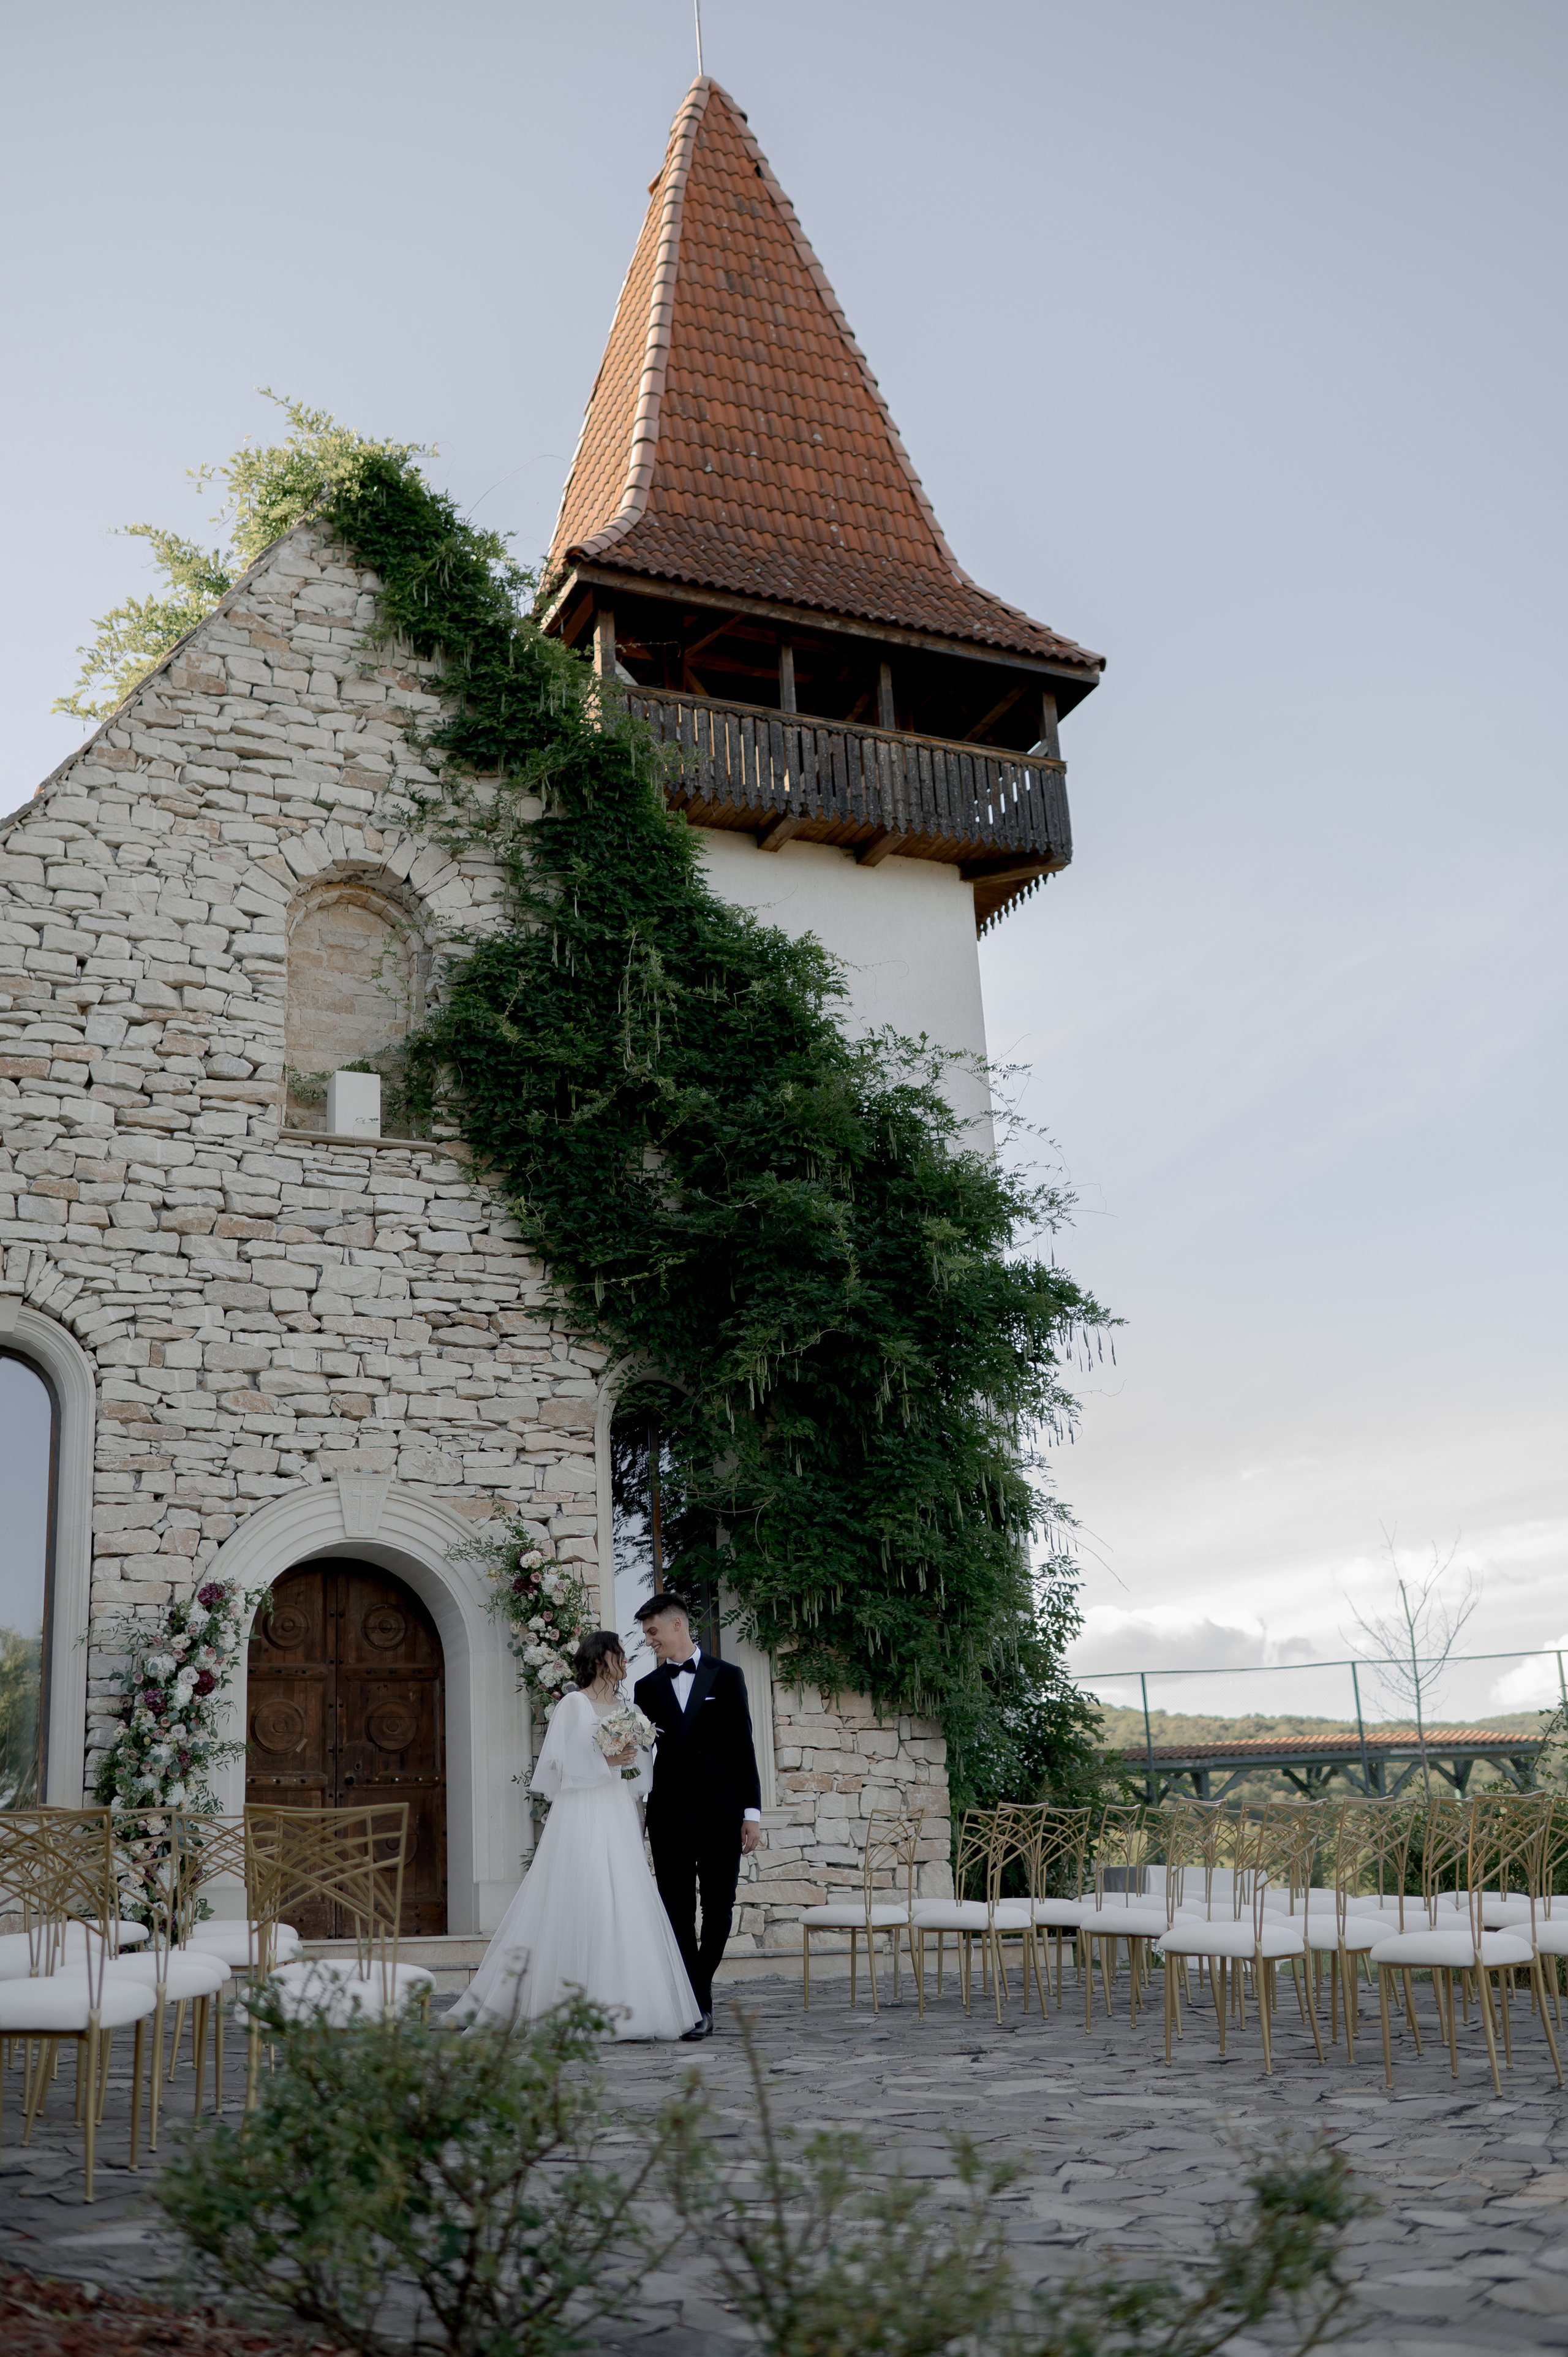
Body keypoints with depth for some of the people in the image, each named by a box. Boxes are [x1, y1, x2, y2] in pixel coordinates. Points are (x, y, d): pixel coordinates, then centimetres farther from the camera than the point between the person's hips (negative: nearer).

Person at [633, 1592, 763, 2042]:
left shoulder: (726, 1676, 5)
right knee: (678, 1912, -1)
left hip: (720, 1813, -1)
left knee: (719, 1909, 3)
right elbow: (644, 1751, 10)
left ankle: (698, 1988, 22)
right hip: (670, 1815, 1)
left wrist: (752, 1811, -3)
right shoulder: (648, 1687, 10)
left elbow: (743, 1747, 3)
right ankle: (696, 2005, 6)